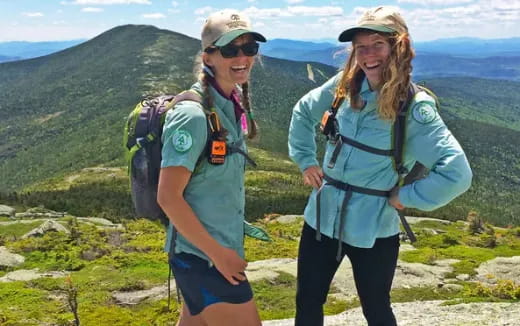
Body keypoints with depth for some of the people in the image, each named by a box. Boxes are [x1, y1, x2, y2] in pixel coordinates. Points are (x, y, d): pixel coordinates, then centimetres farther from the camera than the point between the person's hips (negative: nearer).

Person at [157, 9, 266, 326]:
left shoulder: (233, 105, 5)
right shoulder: (193, 115, -21)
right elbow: (169, 197, -23)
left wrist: (226, 248, 15)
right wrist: (218, 253, -18)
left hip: (221, 250, 8)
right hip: (204, 258, -8)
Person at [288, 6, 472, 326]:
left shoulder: (415, 108, -17)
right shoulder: (345, 85, -4)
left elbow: (457, 173, -23)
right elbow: (303, 111, 15)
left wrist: (405, 196, -16)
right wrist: (305, 160, 8)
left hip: (372, 231, -4)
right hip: (322, 219, 4)